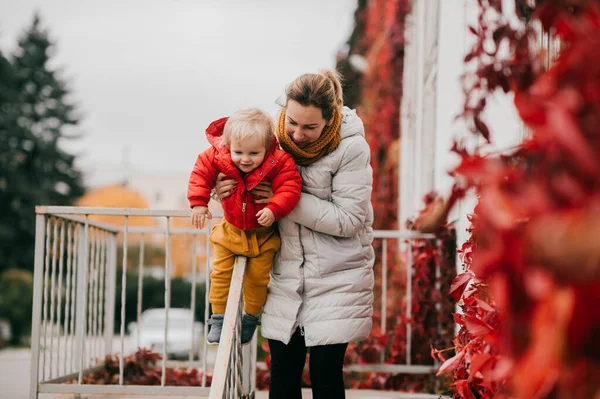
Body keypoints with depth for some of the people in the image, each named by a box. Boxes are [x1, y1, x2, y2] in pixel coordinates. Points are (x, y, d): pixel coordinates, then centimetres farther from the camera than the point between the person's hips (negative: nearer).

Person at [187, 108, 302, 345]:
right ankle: (218, 318, 18)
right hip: (230, 230, 2)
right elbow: (201, 172, -9)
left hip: (263, 234, -2)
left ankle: (250, 318, 27)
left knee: (258, 277, 4)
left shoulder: (279, 163, -28)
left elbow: (290, 187, -28)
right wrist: (198, 202, -15)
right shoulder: (218, 158, -22)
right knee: (221, 273, 3)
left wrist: (274, 209, -42)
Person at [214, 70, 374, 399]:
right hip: (286, 275, 4)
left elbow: (348, 220, -16)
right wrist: (227, 192, -10)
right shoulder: (276, 138, -2)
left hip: (336, 278, -4)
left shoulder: (351, 149, -14)